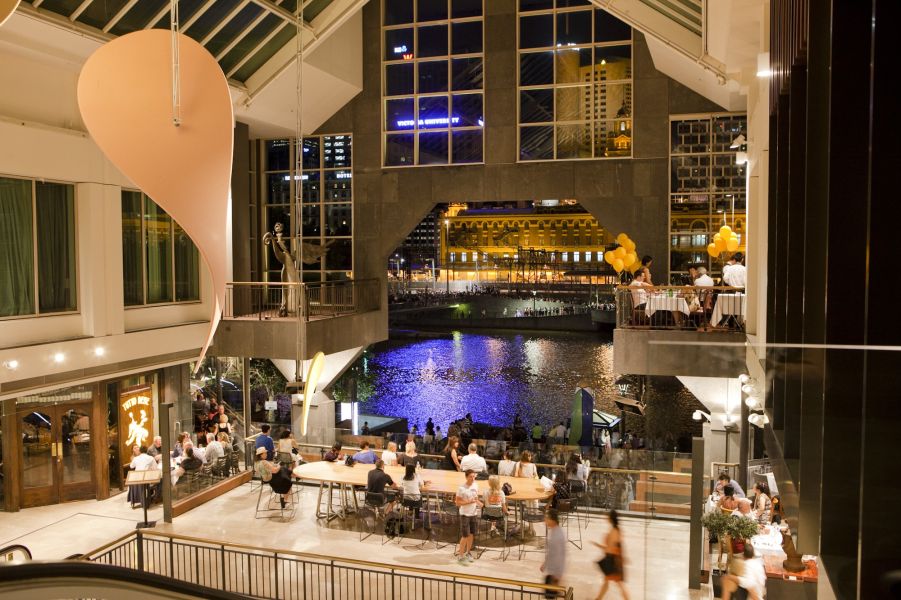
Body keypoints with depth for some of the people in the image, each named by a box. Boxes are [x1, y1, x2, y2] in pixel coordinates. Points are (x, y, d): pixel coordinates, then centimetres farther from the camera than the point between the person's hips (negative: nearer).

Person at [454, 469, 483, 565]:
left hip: (474, 513, 6)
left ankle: (467, 553, 32)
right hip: (465, 514, -6)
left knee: (471, 534, 15)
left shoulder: (475, 486, 1)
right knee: (465, 536, -2)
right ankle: (460, 556, 10)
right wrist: (469, 502, -25)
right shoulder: (461, 488, -18)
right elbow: (457, 503, -17)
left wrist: (478, 502, -5)